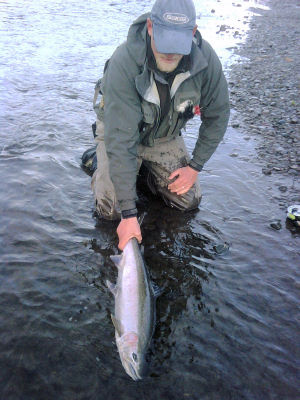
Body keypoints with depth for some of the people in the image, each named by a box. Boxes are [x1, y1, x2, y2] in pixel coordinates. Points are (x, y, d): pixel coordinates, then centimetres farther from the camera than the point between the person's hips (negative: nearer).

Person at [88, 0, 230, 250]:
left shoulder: (206, 60, -26)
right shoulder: (124, 63, -37)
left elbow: (217, 116, -8)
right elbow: (120, 140, -39)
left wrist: (195, 167, -12)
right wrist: (129, 214, -40)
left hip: (166, 135, 4)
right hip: (121, 129, -3)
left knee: (189, 201, -2)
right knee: (111, 209, -12)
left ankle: (148, 167, 24)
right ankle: (100, 162, 19)